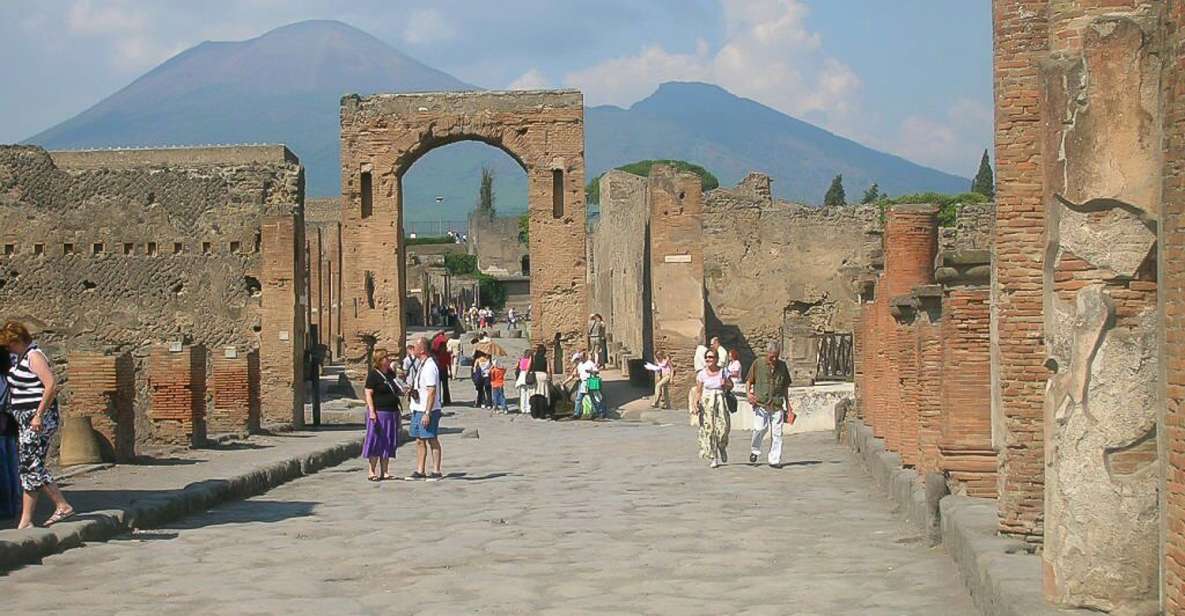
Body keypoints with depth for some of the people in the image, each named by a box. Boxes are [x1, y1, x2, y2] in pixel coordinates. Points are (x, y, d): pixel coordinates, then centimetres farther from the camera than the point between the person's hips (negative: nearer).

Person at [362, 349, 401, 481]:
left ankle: (384, 471, 15)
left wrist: (403, 392, 5)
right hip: (379, 412, -7)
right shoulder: (373, 375, -8)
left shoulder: (391, 374, 14)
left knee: (388, 443, 9)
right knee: (375, 441, -3)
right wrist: (372, 411, -20)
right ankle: (372, 471, 4)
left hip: (392, 412, 7)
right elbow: (368, 394, -12)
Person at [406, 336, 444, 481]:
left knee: (432, 439, -3)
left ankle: (436, 472, 3)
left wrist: (427, 413, -23)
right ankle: (420, 471, 18)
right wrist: (411, 389, 9)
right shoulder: (419, 364, 14)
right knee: (419, 440, 12)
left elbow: (432, 391, -21)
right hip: (418, 408, 10)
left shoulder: (429, 366, -17)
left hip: (428, 410, -10)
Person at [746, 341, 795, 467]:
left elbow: (785, 386, 20)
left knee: (776, 433, -1)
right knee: (759, 428, -17)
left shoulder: (782, 365, 10)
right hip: (760, 403, -2)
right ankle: (755, 450, 9)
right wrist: (749, 393, -8)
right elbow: (749, 381, 10)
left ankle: (775, 460, 8)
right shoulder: (758, 363, 2)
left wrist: (787, 403, 20)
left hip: (777, 404, 2)